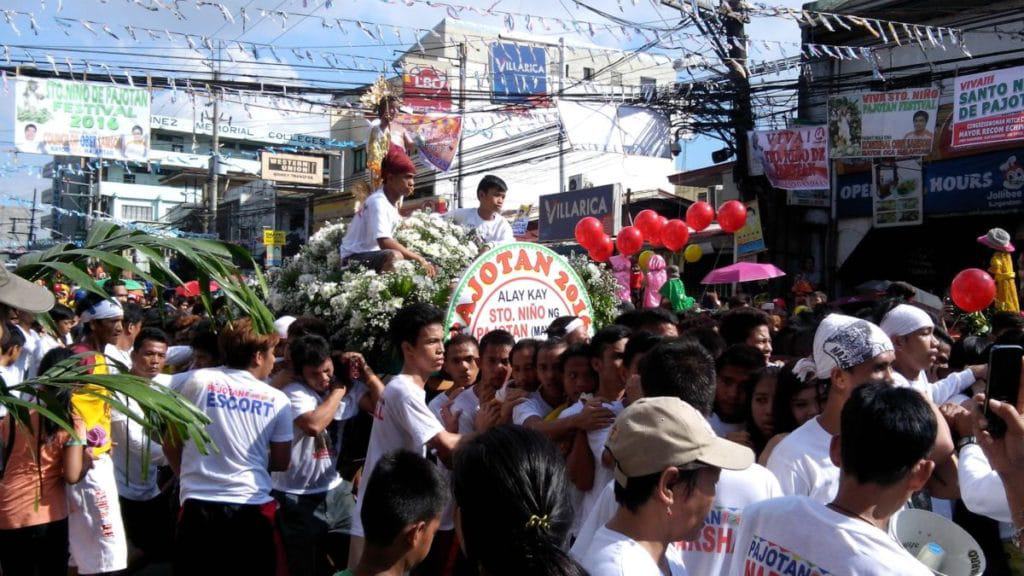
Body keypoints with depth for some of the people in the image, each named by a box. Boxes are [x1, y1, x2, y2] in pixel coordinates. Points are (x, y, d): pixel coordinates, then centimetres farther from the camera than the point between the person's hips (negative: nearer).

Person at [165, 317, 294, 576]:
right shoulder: (277, 399, 1)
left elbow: (171, 445, 7)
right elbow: (281, 463, 9)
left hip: (199, 505, 0)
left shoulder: (198, 381, 0)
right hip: (253, 507, 0)